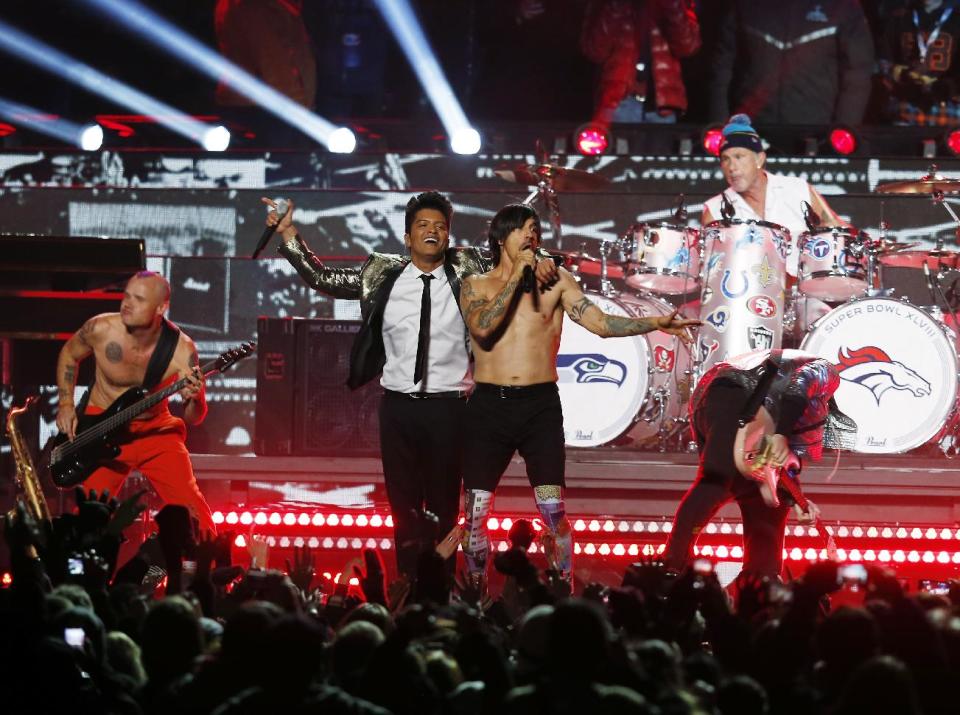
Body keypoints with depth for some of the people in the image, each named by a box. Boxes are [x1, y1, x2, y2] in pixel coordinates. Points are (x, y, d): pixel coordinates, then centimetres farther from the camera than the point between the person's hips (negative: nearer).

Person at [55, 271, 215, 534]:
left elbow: (194, 418, -13)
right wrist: (66, 404, -1)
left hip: (155, 429, 0)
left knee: (190, 505, -12)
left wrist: (193, 399, -35)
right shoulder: (101, 329, -18)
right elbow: (69, 354, 6)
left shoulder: (181, 349, -18)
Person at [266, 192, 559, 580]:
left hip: (448, 406, -1)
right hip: (398, 405, 1)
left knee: (444, 505, 4)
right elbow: (323, 279, 9)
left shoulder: (466, 271, 1)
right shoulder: (381, 275, 4)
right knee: (403, 505, 6)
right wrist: (288, 234, 3)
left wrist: (541, 267, -15)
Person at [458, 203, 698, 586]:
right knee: (476, 511, 1)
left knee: (552, 508, -6)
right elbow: (483, 328, -11)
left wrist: (655, 323, -11)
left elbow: (600, 322, 2)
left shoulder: (555, 281, 9)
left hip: (540, 405, 0)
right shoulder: (476, 285, 8)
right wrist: (517, 275, -8)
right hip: (489, 404, 0)